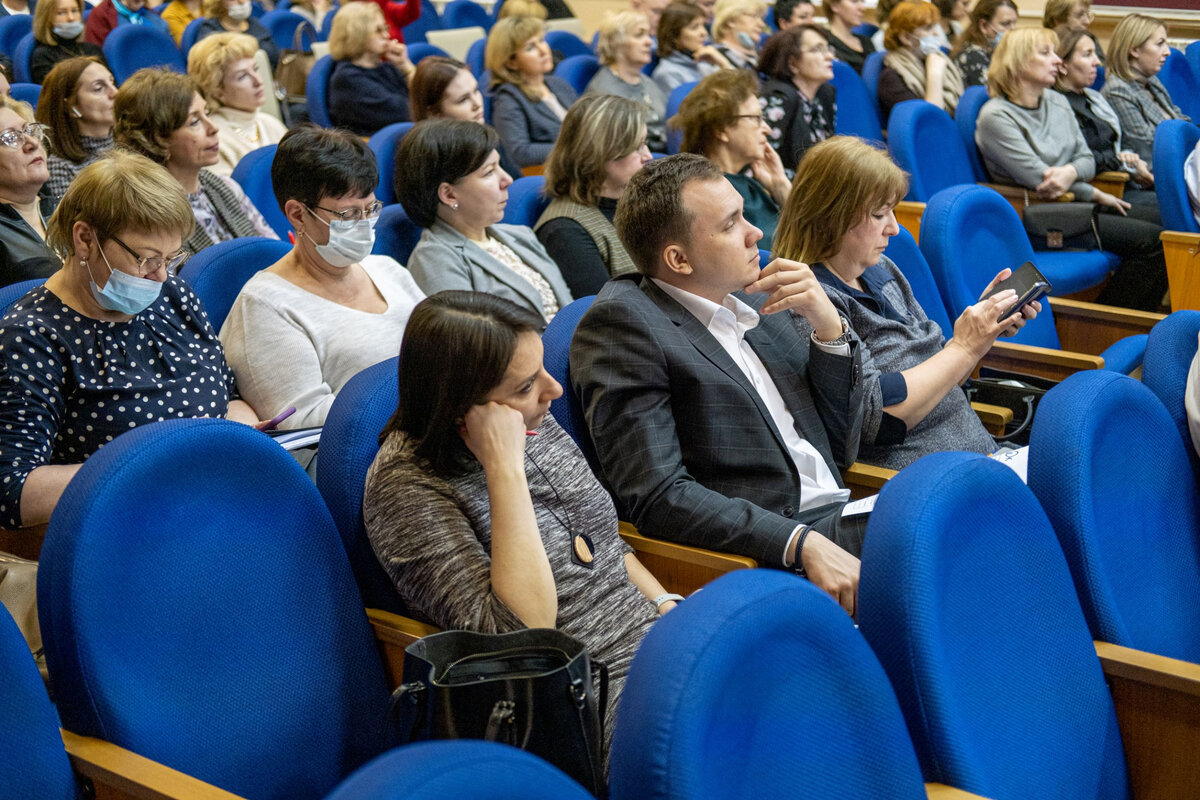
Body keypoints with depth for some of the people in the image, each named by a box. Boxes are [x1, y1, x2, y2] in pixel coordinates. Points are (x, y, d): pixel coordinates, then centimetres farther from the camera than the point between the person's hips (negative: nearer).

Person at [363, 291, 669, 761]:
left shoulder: (535, 423, 6)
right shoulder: (408, 484, -16)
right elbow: (523, 634, -25)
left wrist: (668, 605, 3)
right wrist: (505, 468, -25)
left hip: (658, 639, 8)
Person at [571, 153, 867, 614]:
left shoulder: (764, 301, 17)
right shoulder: (623, 322, -4)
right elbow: (655, 496, -14)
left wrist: (828, 326, 5)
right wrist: (802, 543, -22)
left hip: (843, 523, 8)